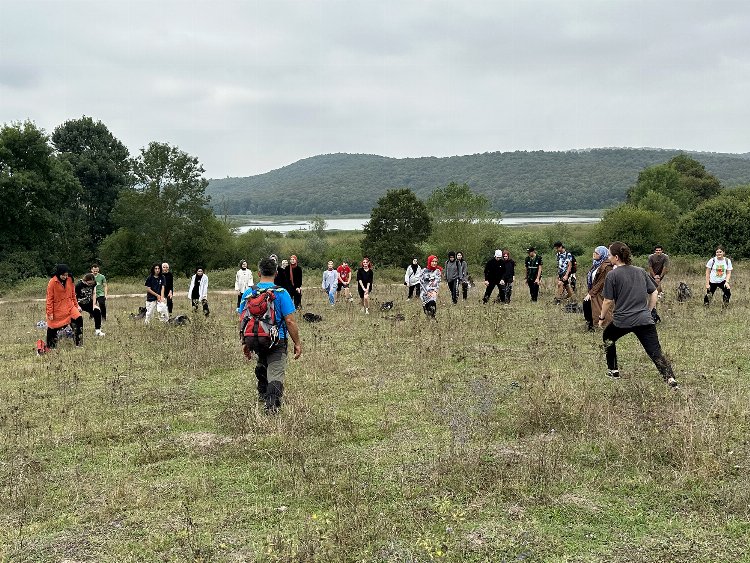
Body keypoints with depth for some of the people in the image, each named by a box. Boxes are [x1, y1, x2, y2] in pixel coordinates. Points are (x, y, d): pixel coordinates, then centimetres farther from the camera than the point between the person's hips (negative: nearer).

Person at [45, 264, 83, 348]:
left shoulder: (69, 280, 0)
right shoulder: (52, 282, -13)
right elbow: (49, 298, -10)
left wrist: (76, 306, 12)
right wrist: (50, 313, -10)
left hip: (69, 306, 4)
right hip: (57, 309, -4)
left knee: (79, 320, -15)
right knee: (52, 328, 5)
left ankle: (79, 344, -6)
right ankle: (50, 347, 25)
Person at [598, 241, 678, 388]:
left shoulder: (612, 275, -5)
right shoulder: (641, 271, 10)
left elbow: (608, 301, -5)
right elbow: (654, 293, 14)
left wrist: (602, 318, 9)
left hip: (622, 321, -3)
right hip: (645, 320, 3)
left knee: (608, 337, 25)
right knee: (655, 351, 1)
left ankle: (613, 370, 28)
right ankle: (670, 378, -16)